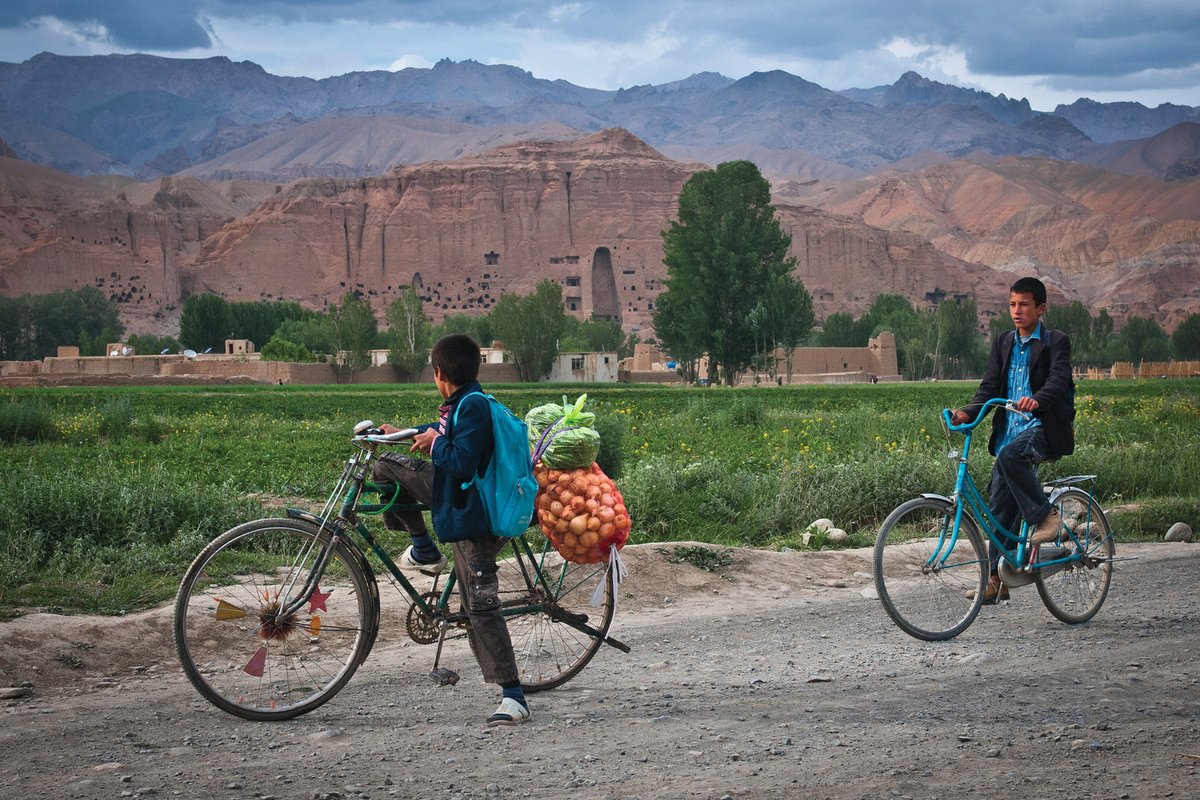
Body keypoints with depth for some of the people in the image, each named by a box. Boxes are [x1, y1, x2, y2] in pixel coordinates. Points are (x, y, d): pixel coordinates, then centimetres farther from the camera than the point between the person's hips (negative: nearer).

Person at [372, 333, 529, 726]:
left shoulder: (473, 406, -23)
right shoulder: (461, 403, 7)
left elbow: (461, 462, -31)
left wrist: (434, 443, -14)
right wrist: (406, 434, 35)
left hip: (470, 514, -9)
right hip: (450, 496, 9)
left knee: (481, 604, -12)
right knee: (388, 466, 15)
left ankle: (514, 697, -9)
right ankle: (424, 550, 25)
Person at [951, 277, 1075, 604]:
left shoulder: (1055, 341, -2)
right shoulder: (1003, 343, 14)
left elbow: (1059, 381, -18)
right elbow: (990, 385, 8)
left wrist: (1036, 400, -39)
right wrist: (968, 413, -11)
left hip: (1044, 427, -6)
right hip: (1009, 430, 6)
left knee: (1010, 455, -35)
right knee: (1000, 505, 2)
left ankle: (1045, 516, -18)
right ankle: (997, 579, 8)